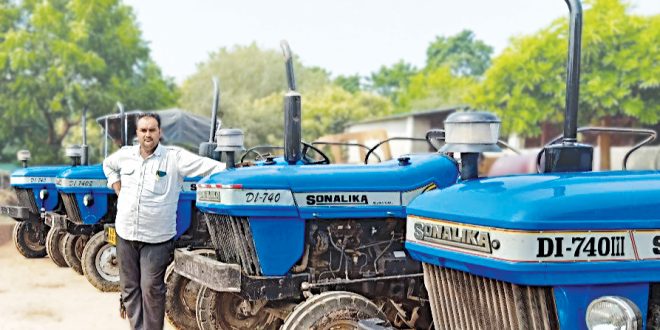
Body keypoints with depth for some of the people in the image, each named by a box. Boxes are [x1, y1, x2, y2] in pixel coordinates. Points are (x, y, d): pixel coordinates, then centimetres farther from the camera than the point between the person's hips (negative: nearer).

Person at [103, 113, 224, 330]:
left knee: (151, 289, -2)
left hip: (156, 238, -5)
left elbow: (211, 167, -14)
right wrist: (118, 189, 14)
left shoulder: (175, 157, -8)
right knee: (129, 288, 11)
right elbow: (108, 165, 29)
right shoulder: (125, 155, 7)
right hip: (126, 233, 5)